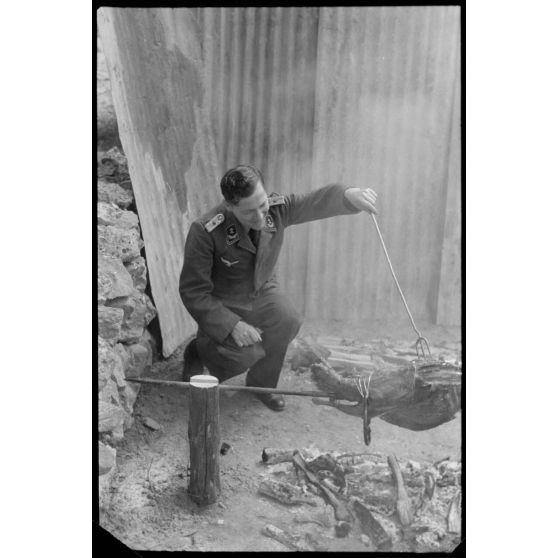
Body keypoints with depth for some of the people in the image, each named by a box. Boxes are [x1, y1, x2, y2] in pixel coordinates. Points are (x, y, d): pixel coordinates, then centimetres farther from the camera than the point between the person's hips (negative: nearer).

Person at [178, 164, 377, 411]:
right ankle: (198, 350, 12)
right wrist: (232, 325, -31)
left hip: (262, 293, 4)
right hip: (222, 306, -4)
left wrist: (350, 194, -48)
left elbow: (319, 200, -24)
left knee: (287, 321, -25)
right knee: (244, 354, -25)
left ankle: (262, 385, 3)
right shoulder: (205, 232, -29)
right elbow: (192, 291, -24)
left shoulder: (278, 209, -16)